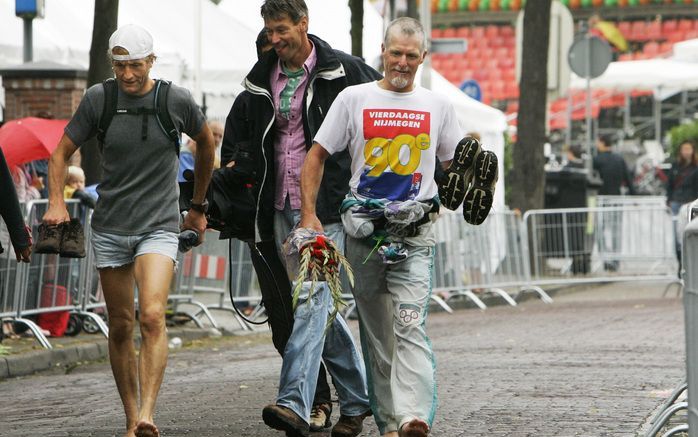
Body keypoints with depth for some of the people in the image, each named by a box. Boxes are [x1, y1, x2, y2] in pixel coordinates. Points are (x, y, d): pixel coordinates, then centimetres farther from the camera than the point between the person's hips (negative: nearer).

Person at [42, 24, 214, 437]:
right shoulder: (98, 99, -3)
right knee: (121, 327, 7)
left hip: (159, 227, -2)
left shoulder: (177, 100, -5)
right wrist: (57, 202, -9)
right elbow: (62, 152, 7)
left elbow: (206, 143, 15)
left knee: (153, 317, -21)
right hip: (110, 228, 2)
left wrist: (198, 206, 22)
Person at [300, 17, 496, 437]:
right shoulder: (354, 99, 8)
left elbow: (454, 165, 19)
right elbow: (318, 156, 9)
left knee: (410, 325, -18)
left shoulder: (438, 105, 12)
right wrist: (309, 213, -1)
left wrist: (477, 164, -4)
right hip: (363, 229, 1)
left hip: (414, 230, -1)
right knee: (375, 332, 5)